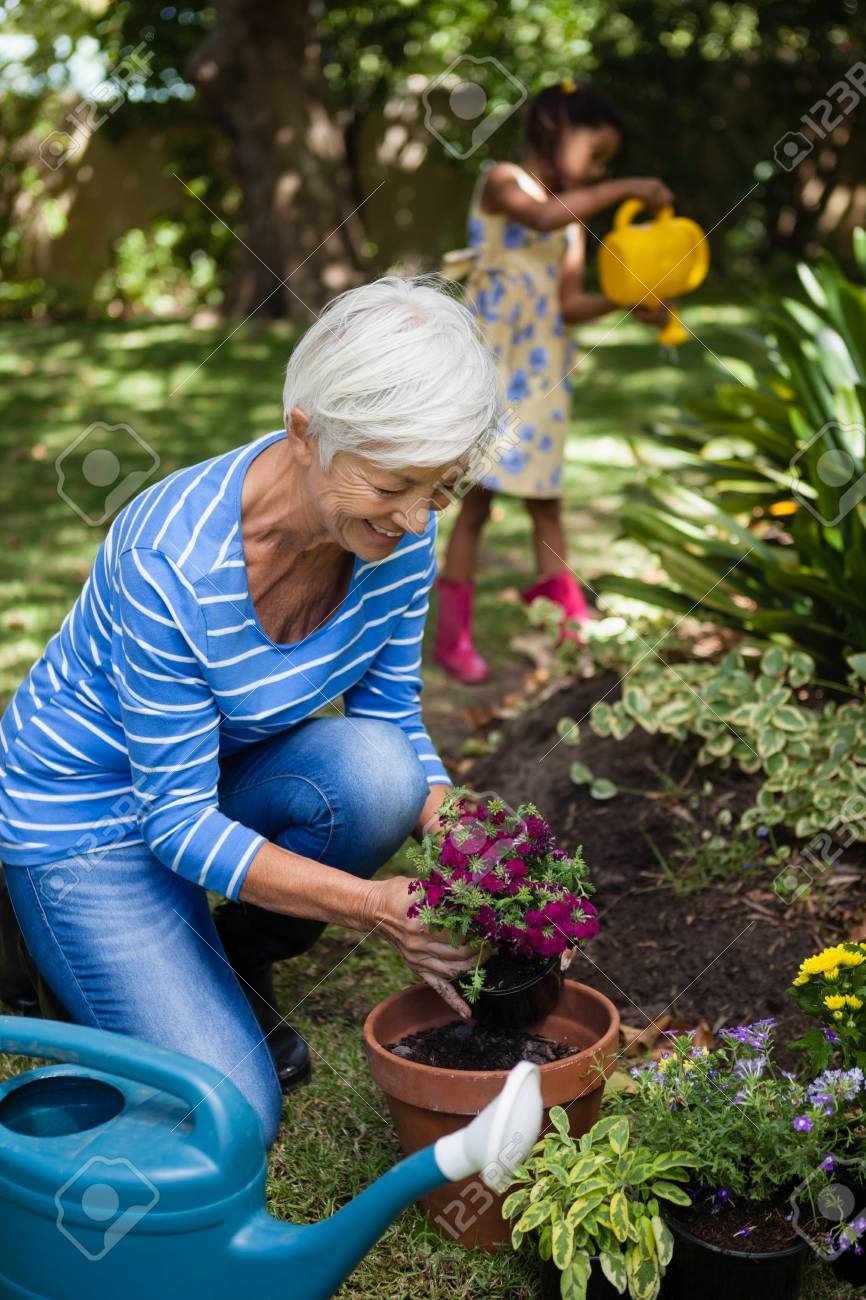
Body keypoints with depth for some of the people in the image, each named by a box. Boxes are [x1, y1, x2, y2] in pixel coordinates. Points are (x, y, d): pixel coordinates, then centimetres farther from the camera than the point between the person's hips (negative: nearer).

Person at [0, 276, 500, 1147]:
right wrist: (371, 906, -35)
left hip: (226, 771, 6)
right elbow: (178, 822, -28)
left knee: (375, 771, -28)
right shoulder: (173, 561, -36)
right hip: (87, 805, -5)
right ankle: (70, 946, 17)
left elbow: (392, 718, -7)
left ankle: (236, 956, 2)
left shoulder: (397, 528, -18)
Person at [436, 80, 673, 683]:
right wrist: (622, 189, -24)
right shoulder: (502, 181, -4)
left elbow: (569, 304, 5)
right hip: (489, 361, -6)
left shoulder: (575, 218, 14)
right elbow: (542, 216, -27)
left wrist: (624, 303, -10)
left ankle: (570, 617, 13)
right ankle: (455, 634, 5)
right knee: (478, 495, -3)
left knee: (545, 496, 9)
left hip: (542, 371, 6)